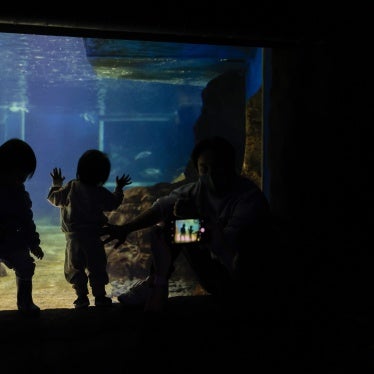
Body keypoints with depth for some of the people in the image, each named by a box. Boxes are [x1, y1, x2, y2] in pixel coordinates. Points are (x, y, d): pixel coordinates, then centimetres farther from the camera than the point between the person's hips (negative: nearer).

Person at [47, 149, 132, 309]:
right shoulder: (102, 193, -5)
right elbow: (113, 203, 11)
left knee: (75, 268, 10)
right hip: (94, 237, 0)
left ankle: (81, 297, 10)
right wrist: (119, 188, 25)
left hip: (73, 237, 0)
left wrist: (56, 184, 20)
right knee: (97, 267, 9)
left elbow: (54, 198, 2)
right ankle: (100, 296, 12)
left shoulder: (71, 188, -6)